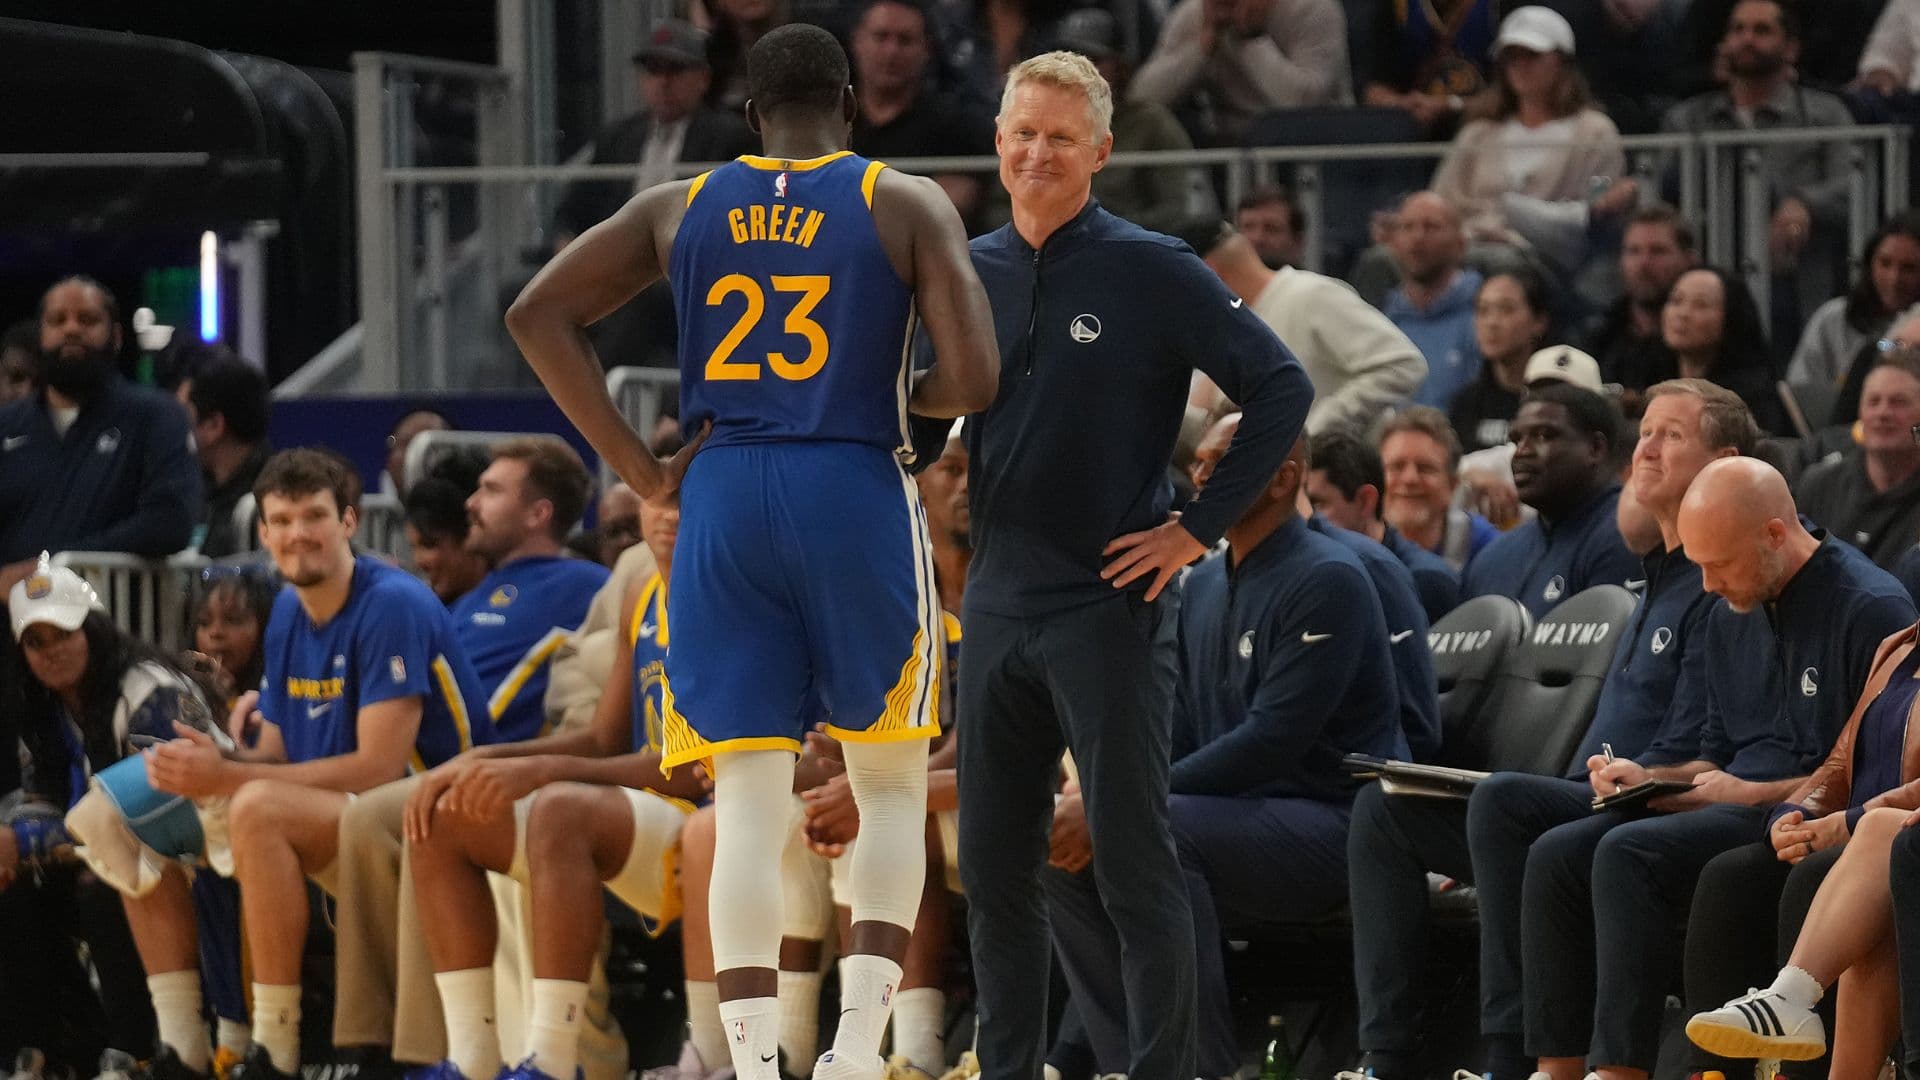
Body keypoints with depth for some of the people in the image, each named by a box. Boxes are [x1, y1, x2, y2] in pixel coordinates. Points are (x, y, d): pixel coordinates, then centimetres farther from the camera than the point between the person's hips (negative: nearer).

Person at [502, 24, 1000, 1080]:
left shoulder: (679, 208, 10)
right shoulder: (907, 205, 1)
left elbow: (536, 313, 7)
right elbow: (974, 380, -9)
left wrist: (636, 465, 6)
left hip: (723, 499, 2)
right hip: (857, 492, -2)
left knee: (748, 804, 2)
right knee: (891, 786, 12)